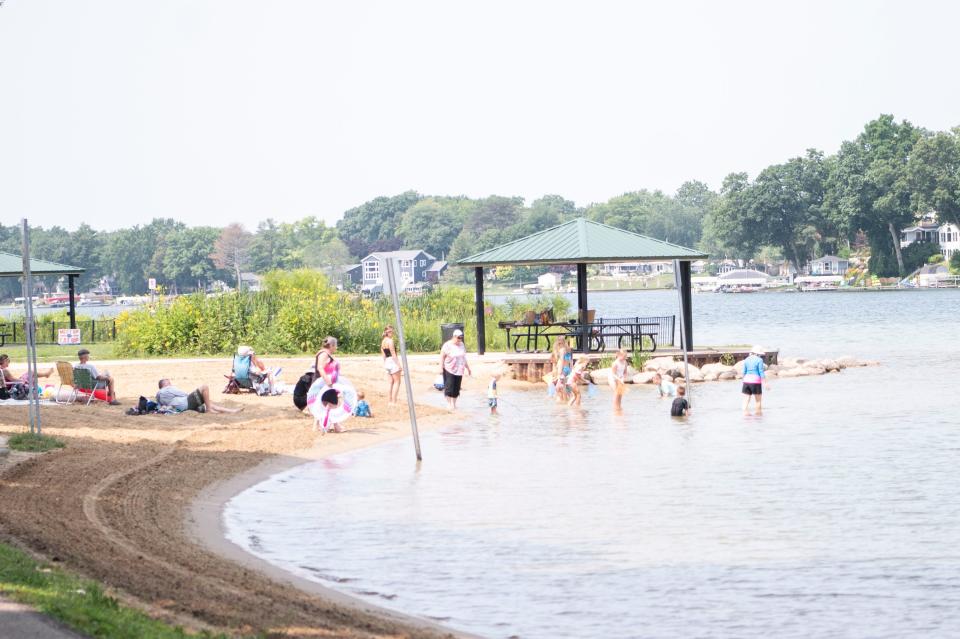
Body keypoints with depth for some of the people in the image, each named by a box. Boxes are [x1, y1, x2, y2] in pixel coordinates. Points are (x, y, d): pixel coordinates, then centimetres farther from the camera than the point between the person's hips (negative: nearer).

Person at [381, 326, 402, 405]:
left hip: (387, 362, 9)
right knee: (397, 382, -3)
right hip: (393, 362, -9)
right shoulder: (390, 341, -14)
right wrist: (399, 365, -15)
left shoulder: (383, 341, 12)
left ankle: (389, 401, 12)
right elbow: (393, 354, -17)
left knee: (391, 382, 13)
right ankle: (393, 401, -9)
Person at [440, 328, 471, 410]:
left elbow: (464, 357, 19)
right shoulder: (447, 345, -10)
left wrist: (468, 368, 22)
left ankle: (454, 404, 14)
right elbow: (442, 356, -9)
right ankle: (449, 403, -1)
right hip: (449, 370, -6)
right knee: (449, 387, -9)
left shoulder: (461, 345, 10)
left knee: (456, 388, 6)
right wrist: (441, 367, -17)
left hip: (459, 370, 6)